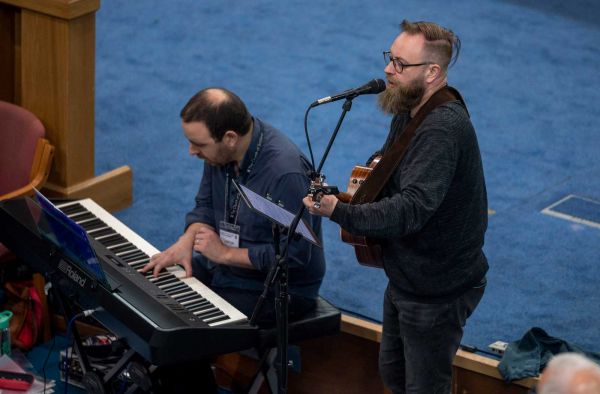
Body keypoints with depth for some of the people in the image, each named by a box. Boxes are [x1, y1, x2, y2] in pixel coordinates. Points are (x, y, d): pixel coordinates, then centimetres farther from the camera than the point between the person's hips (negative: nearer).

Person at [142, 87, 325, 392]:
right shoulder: (220, 151, -6)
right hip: (227, 265, 8)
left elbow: (294, 255, -28)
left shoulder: (286, 172, -31)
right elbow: (206, 205, 10)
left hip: (279, 288, -8)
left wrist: (226, 253, -22)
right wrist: (187, 241, -11)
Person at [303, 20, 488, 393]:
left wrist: (341, 212, -42)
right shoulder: (410, 110, 3)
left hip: (437, 289, -10)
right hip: (405, 277, 10)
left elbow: (413, 209, -38)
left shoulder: (443, 128, -30)